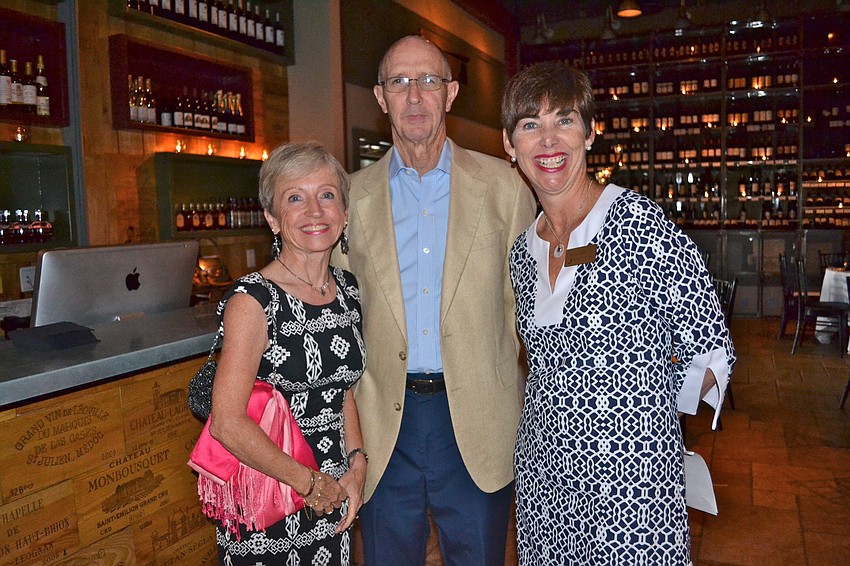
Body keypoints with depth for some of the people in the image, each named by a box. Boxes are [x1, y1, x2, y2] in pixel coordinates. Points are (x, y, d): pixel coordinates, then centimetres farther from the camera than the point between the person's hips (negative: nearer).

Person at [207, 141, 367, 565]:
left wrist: (356, 466, 0)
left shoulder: (347, 289, 1)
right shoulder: (252, 302, -19)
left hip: (334, 497, 6)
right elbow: (227, 424, -23)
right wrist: (312, 483, -15)